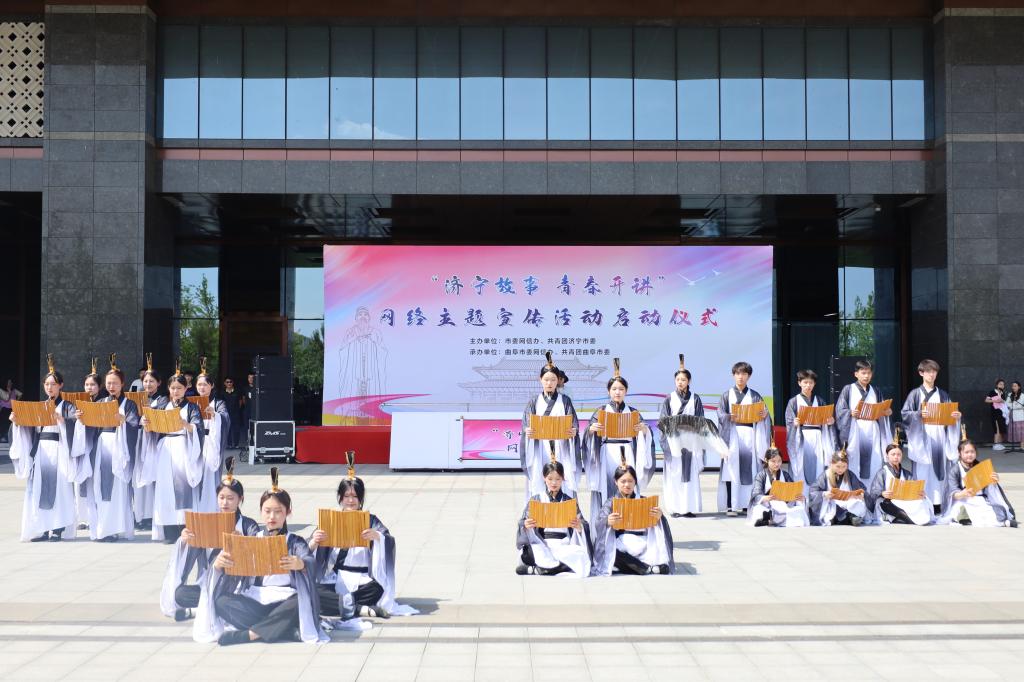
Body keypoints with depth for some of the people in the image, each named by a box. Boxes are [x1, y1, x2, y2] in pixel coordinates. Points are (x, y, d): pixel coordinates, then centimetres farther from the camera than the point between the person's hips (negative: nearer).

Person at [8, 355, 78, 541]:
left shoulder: (67, 406, 4)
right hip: (40, 451, 4)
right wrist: (16, 421, -6)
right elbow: (27, 428, 12)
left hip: (58, 451, -4)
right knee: (38, 489, -1)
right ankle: (42, 528, 1)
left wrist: (60, 419, -27)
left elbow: (73, 426, -11)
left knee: (58, 489, -5)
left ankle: (58, 528, -2)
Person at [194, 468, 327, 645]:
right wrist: (219, 564, -22)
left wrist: (301, 564, -38)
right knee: (221, 601, -25)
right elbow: (235, 566, 3)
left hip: (284, 601, -2)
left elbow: (310, 562, -12)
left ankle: (249, 634, -27)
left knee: (302, 604, -35)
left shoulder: (295, 542, 7)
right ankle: (277, 627, -23)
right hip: (253, 601, 2)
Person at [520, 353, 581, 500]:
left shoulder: (565, 401, 8)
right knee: (540, 489, -4)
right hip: (540, 452, 1)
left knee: (562, 488, -7)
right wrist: (528, 433, -19)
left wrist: (573, 432, -20)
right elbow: (526, 427, 4)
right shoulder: (534, 402, 9)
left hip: (560, 451, 0)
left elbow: (574, 425, 3)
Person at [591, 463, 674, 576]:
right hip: (620, 543, 0)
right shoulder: (610, 503, 9)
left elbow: (655, 524, 8)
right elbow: (599, 526, -4)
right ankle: (649, 568, -28)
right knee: (610, 553, -34)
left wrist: (658, 518, -16)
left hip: (641, 543, 0)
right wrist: (607, 522, -28)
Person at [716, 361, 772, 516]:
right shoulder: (727, 395, 10)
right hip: (732, 434, -1)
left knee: (749, 468, -3)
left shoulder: (755, 395, 14)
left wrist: (764, 414, -15)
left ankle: (747, 505, 1)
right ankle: (730, 506, -9)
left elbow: (763, 413, 7)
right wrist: (730, 417, -20)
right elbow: (721, 415, 1)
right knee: (731, 469, -8)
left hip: (749, 435, 1)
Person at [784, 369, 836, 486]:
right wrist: (795, 423, -21)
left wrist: (831, 421, -5)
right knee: (802, 467, -8)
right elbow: (789, 424, 0)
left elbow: (825, 422, 16)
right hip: (801, 438, -2)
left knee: (818, 466, -4)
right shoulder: (794, 401, 5)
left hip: (817, 438, 3)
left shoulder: (819, 401, 14)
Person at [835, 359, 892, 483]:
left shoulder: (876, 391, 17)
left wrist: (887, 412, -2)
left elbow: (882, 410, 20)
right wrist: (851, 413, -21)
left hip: (872, 432, 3)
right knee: (854, 465, -7)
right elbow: (840, 411, -2)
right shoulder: (848, 389, 4)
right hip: (855, 432, -3)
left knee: (873, 466, -2)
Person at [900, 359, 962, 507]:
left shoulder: (943, 395, 14)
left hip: (939, 438, 3)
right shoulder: (915, 394, 3)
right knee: (923, 473, -7)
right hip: (922, 439, -3)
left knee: (940, 471, 0)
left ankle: (938, 503, 3)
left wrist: (956, 416, -5)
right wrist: (918, 414, -20)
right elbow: (904, 414, -3)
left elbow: (950, 414, 17)